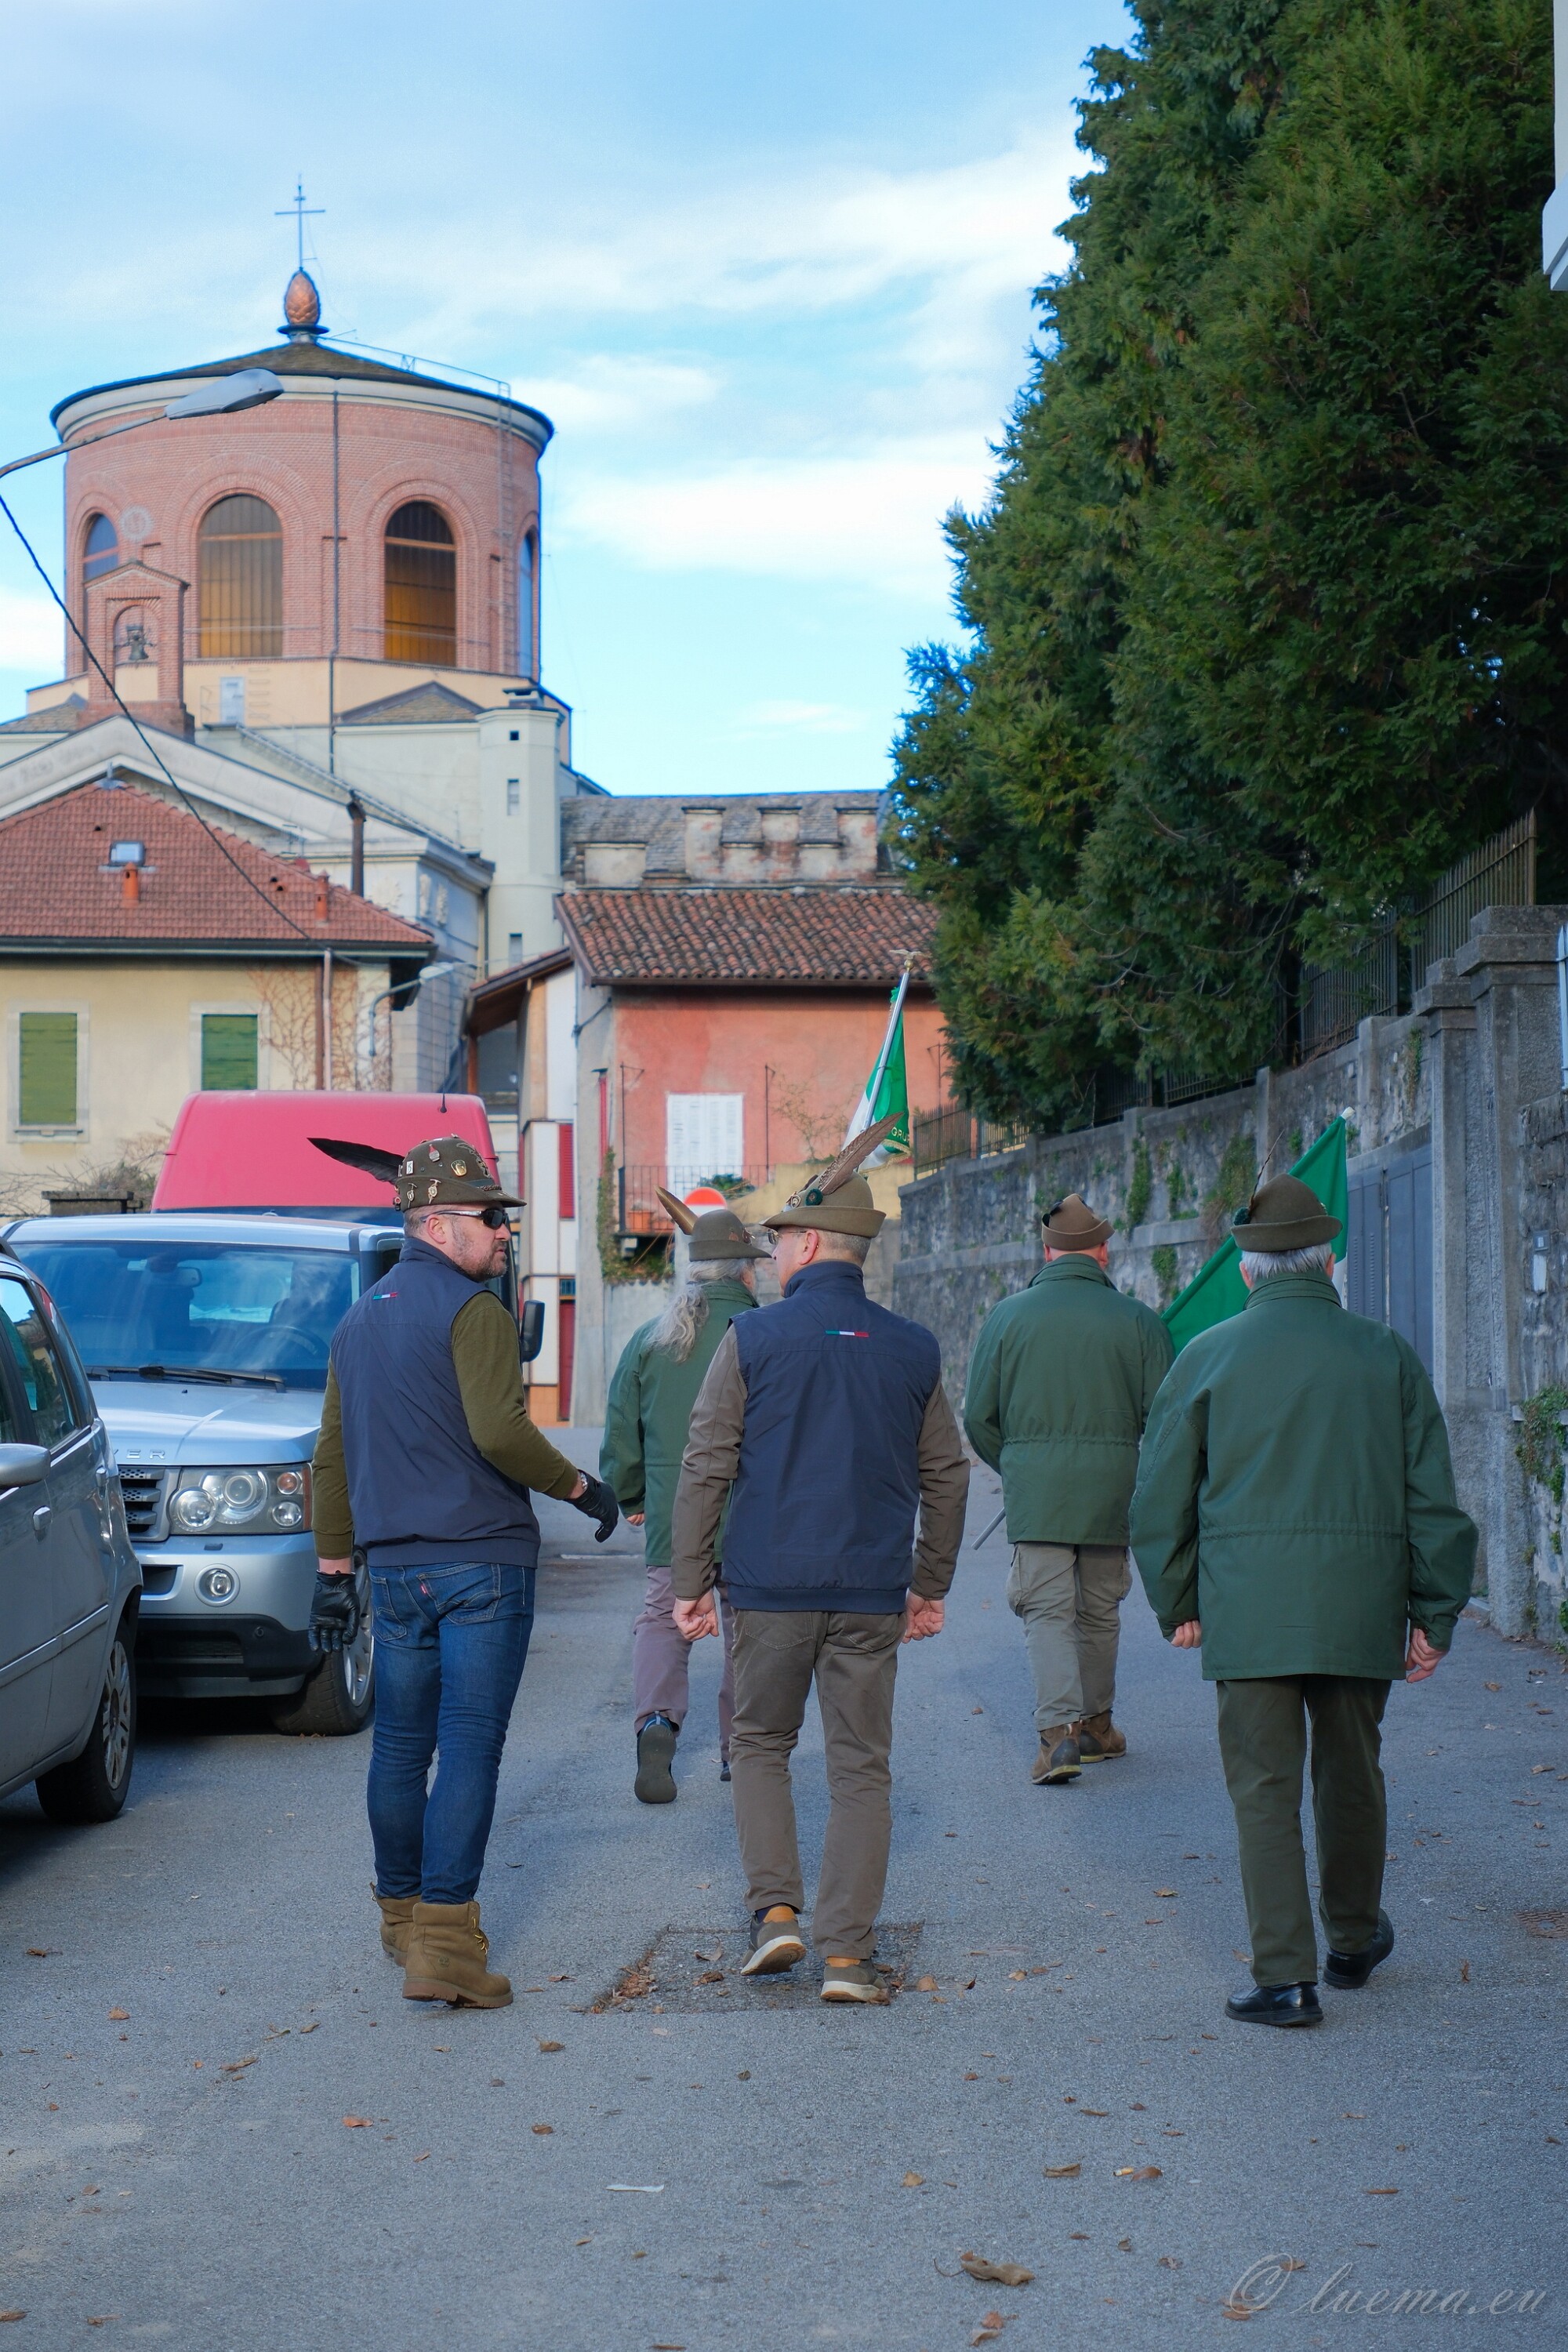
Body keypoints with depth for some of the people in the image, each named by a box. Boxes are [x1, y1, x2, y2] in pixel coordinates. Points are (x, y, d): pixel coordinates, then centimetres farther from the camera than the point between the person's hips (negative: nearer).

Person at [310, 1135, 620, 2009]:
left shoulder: (359, 1321, 15)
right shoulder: (473, 1310, -10)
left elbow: (332, 1458, 18)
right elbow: (499, 1432, -22)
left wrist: (335, 1569, 22)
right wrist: (579, 1485, -7)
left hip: (394, 1568, 7)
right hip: (484, 1563, -7)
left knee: (401, 1748, 17)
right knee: (470, 1750, -6)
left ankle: (403, 1913, 29)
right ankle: (443, 1941, -11)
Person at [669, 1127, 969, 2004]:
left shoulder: (752, 1339, -4)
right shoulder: (913, 1349, 5)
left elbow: (706, 1467, -5)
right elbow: (946, 1477, 11)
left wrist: (690, 1583, 2)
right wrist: (932, 1587, 20)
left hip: (771, 1586, -2)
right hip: (872, 1593, 2)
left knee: (762, 1743, 17)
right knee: (862, 1767, 6)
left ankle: (777, 1910, 4)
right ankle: (847, 1953, 2)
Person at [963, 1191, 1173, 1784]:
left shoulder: (1007, 1316, 1)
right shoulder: (1137, 1322, 0)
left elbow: (978, 1417, 3)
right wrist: (1138, 1479, 18)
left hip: (1035, 1490, -1)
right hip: (1111, 1490, 1)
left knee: (1047, 1609, -1)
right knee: (1099, 1610, 16)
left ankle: (1059, 1730, -17)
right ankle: (1095, 1724, 28)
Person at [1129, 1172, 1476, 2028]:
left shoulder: (1209, 1357, 0)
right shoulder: (1388, 1355, 6)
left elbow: (1161, 1499, 4)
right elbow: (1434, 1499, 7)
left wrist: (1176, 1605, 14)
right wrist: (1434, 1615, 13)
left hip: (1249, 1607, -2)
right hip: (1362, 1606, 2)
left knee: (1265, 1785, 1)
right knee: (1351, 1773, 19)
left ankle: (1285, 1974, -5)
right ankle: (1354, 1941, 35)